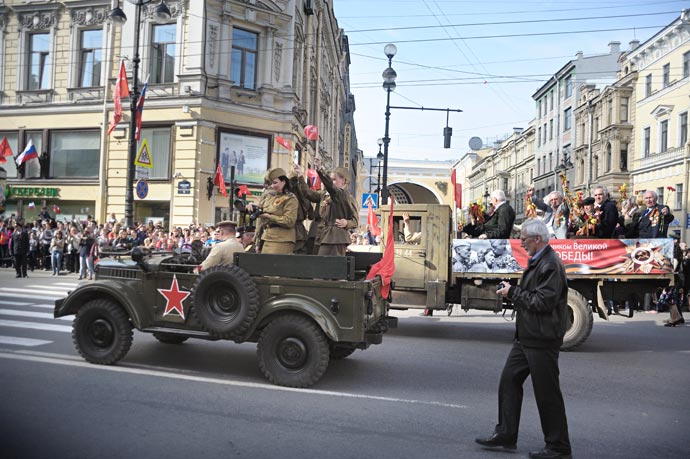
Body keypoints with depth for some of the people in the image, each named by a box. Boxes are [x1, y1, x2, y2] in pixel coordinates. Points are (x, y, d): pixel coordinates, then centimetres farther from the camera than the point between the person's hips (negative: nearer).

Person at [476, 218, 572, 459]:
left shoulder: (550, 265, -18)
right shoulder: (536, 262, 14)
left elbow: (543, 302, -24)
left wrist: (513, 292, -14)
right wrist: (511, 292, 7)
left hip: (542, 340, -10)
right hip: (526, 338, 10)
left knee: (547, 393, 2)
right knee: (509, 381, 13)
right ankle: (505, 434, 24)